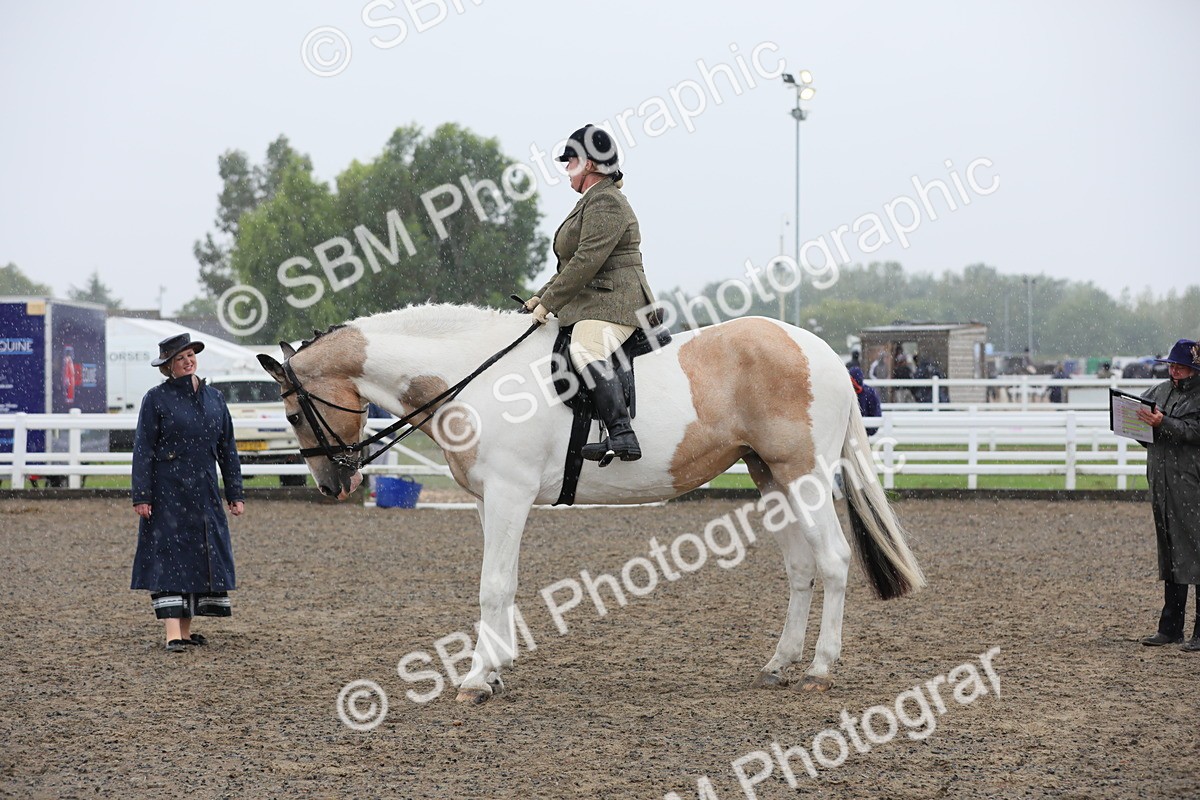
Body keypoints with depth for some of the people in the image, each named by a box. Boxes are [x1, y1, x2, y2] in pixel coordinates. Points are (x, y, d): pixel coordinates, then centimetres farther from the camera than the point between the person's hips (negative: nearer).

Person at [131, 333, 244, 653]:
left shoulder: (213, 398, 10)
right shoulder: (157, 399, -3)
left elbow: (227, 449, 13)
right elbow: (143, 450, -6)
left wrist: (235, 494, 9)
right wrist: (141, 496, -12)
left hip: (204, 493, 5)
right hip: (168, 493, -5)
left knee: (203, 558, 6)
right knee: (170, 557, -8)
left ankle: (186, 629, 16)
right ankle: (173, 634, -12)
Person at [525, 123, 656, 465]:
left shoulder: (606, 202, -11)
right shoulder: (592, 202, 25)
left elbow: (586, 261, -19)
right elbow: (572, 264, 29)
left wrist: (547, 303, -17)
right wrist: (540, 297, 20)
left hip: (612, 305, -12)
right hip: (589, 305, 12)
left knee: (585, 350, -35)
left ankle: (622, 435, -49)